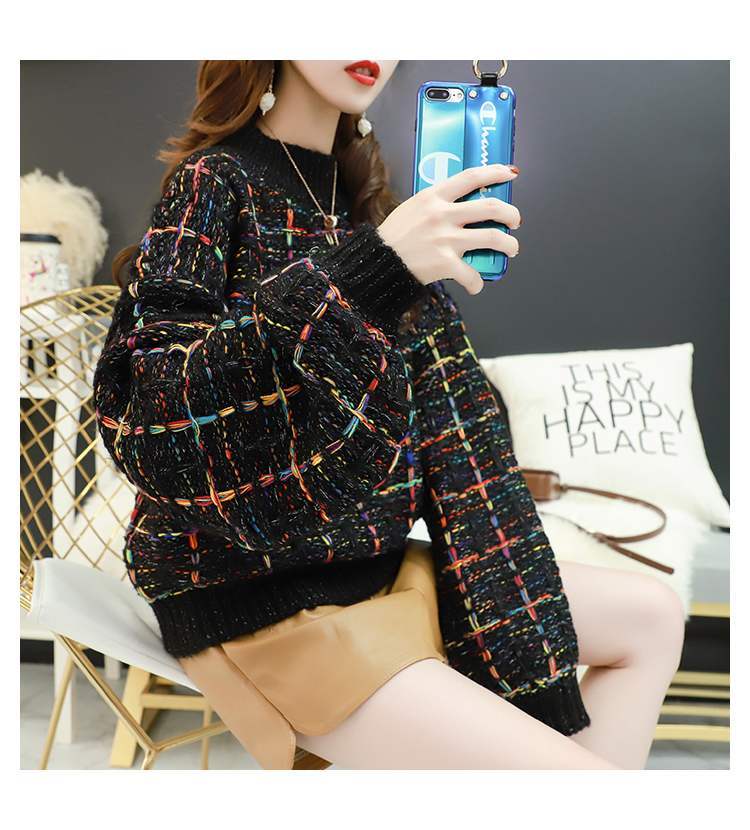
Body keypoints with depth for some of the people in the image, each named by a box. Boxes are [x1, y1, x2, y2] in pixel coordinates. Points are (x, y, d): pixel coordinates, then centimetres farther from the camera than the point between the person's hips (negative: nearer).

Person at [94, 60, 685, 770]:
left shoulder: (364, 197, 10)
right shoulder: (215, 180, -9)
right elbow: (137, 414, -24)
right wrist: (357, 277, -30)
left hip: (375, 559, 8)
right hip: (259, 601, -8)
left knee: (652, 615, 11)